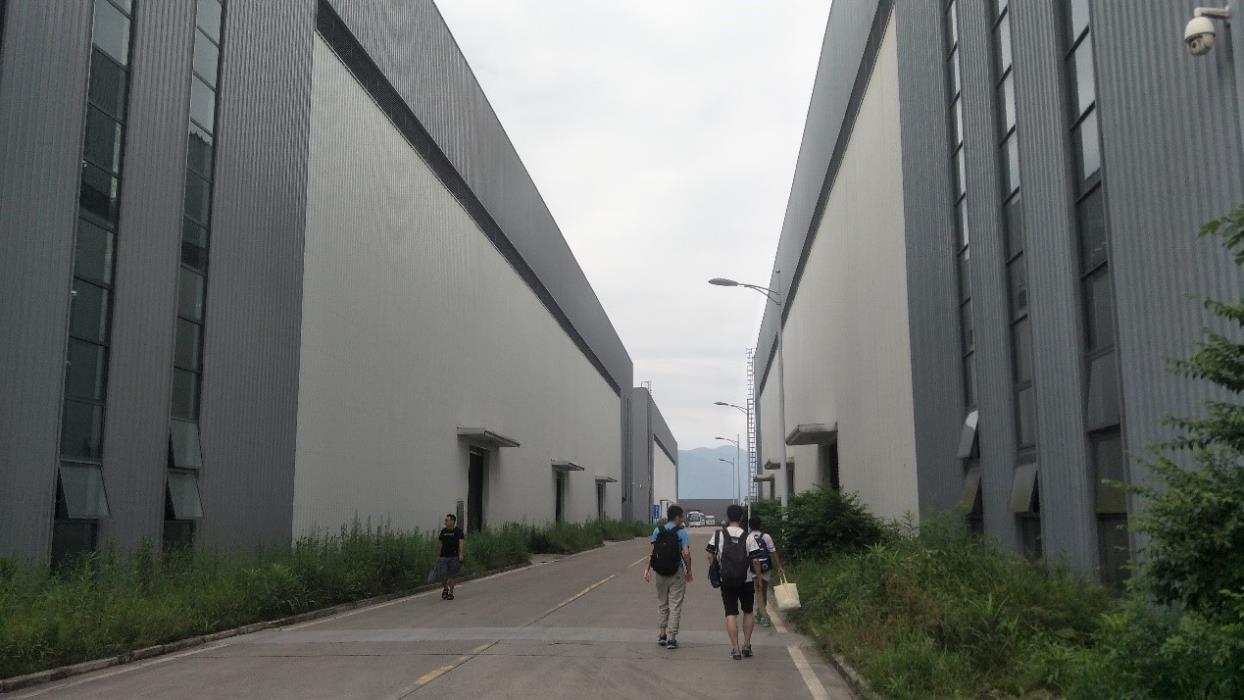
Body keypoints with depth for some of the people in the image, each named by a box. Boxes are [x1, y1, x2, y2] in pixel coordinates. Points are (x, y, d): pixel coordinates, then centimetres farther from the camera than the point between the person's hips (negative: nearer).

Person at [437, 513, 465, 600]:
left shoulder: (458, 531, -3)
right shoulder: (443, 531, 10)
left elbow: (461, 543, -12)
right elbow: (441, 544, 17)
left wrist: (461, 554, -24)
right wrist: (438, 556, 17)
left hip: (454, 557, -3)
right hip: (443, 557, 3)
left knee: (451, 576, 2)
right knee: (442, 575, -6)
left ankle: (451, 593, 15)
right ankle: (445, 588, 20)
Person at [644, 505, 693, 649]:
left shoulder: (657, 530, 3)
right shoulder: (681, 532, -8)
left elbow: (651, 551, -1)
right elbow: (686, 553, -15)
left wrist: (647, 568, 2)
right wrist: (689, 571, -4)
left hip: (660, 572, 4)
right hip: (676, 572, -4)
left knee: (662, 603, 18)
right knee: (675, 605, 3)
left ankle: (662, 634, 22)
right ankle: (671, 638, 2)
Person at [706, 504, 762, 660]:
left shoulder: (719, 535, -5)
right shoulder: (748, 537, -8)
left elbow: (710, 555, -4)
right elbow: (755, 561, -9)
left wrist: (715, 570, 11)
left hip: (727, 581, 0)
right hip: (746, 581, 0)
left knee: (731, 614, 4)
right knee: (748, 612, 17)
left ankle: (735, 649, 0)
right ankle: (746, 645, 16)